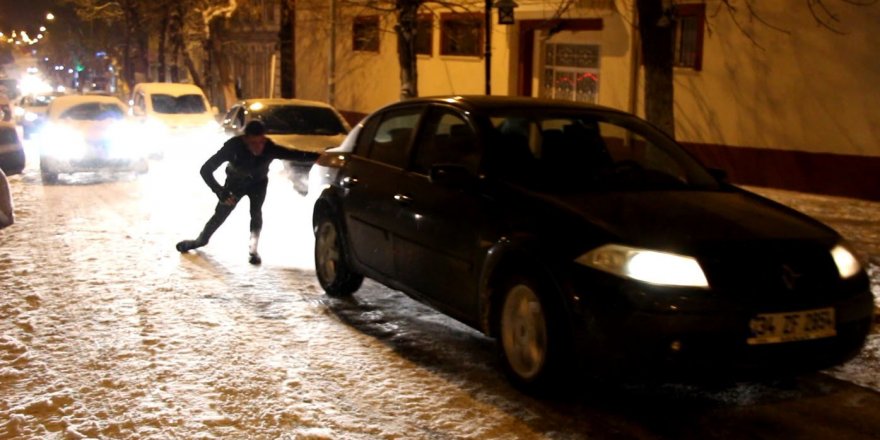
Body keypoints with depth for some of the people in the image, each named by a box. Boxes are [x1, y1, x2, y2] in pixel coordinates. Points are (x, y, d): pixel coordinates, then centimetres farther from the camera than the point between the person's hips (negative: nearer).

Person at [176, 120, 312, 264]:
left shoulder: (270, 147, -37)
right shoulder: (233, 146, -39)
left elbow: (298, 155, -43)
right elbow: (205, 170, -35)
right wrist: (220, 192, -45)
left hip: (258, 182, 0)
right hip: (235, 182, 0)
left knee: (256, 213, -20)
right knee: (220, 214, 9)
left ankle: (253, 250, -7)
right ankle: (201, 240, 35)